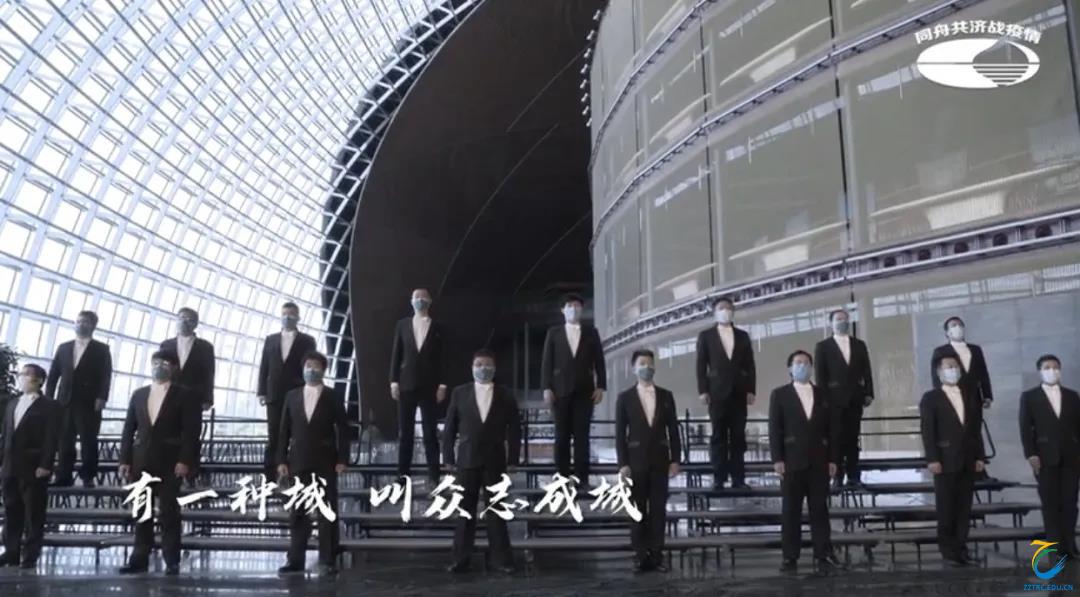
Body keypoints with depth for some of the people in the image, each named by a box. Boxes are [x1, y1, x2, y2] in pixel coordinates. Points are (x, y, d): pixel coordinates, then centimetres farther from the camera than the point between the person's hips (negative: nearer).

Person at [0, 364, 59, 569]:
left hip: (34, 469, -6)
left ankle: (30, 556, 4)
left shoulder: (48, 406, -2)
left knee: (34, 514, -1)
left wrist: (45, 465, -17)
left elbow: (51, 438, -10)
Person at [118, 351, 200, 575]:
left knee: (169, 511, -3)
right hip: (142, 460, 4)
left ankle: (171, 561, 1)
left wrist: (185, 460, -16)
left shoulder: (183, 395, 0)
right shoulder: (139, 394, 14)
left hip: (169, 462, -4)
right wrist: (125, 460, 4)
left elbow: (191, 431, -7)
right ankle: (140, 559, 10)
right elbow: (129, 429, 12)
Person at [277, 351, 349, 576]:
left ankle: (327, 561, 2)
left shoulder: (333, 397, 0)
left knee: (327, 512, -1)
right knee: (297, 513, 7)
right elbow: (285, 430, 8)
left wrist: (342, 459, -9)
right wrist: (282, 460, 2)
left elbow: (343, 430, -2)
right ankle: (295, 559, 13)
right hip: (298, 461, 3)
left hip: (325, 462, -3)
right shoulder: (292, 396, 9)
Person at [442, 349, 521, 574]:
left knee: (495, 510, 6)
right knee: (465, 511, 5)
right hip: (467, 459, 0)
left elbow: (514, 429, 2)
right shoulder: (459, 393, 2)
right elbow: (450, 428, 3)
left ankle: (500, 557, 13)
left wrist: (512, 460, -3)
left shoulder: (506, 395, 1)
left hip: (495, 461, 0)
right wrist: (448, 458, -2)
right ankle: (461, 558, 10)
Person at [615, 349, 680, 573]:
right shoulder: (625, 398, 1)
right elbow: (620, 433, -1)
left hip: (659, 460, 2)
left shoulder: (666, 396, 7)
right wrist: (623, 464, -8)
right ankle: (641, 556, 7)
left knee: (659, 509, 2)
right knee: (638, 510, 2)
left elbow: (673, 429, 6)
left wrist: (675, 459, -1)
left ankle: (656, 555, 8)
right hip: (636, 460, -2)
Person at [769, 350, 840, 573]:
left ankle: (823, 555, 6)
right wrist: (777, 459, -10)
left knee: (820, 509, 3)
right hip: (792, 461, -2)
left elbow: (829, 429, 11)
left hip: (818, 462, 2)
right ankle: (790, 557, 4)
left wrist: (832, 459, 4)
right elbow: (775, 429, -1)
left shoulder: (822, 395, 14)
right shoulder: (780, 395, 5)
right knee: (790, 511, 0)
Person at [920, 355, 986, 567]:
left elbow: (976, 429, 14)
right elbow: (927, 431, -8)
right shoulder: (931, 398, 0)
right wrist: (932, 459, -16)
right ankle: (948, 550, 5)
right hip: (946, 461, -4)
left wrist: (980, 456, 6)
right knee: (946, 508, -1)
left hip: (968, 461, 4)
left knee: (964, 507, 6)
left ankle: (960, 547, 12)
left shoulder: (970, 397, 16)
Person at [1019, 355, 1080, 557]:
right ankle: (1056, 547, 2)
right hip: (1045, 458, -2)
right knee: (1051, 504, 0)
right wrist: (1031, 455, -11)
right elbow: (1025, 428, -2)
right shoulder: (1029, 397, 5)